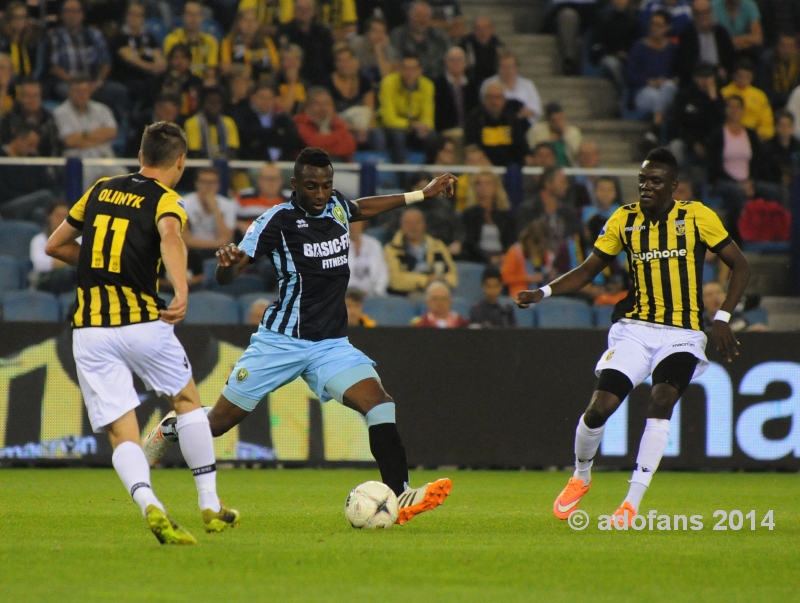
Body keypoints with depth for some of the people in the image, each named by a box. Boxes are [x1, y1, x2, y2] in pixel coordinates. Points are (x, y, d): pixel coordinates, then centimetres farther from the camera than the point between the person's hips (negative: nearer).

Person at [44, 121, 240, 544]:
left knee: (121, 432, 1)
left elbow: (55, 245, 21)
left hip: (89, 331, 3)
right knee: (188, 401, 21)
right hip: (142, 322, -3)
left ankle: (149, 505, -26)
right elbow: (170, 236, -25)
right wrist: (181, 292, -39)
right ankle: (211, 508, 20)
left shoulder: (101, 190, 14)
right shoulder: (165, 200, -1)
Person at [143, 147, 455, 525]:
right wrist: (227, 262, -37)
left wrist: (422, 194, 35)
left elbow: (362, 209, 33)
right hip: (282, 340, -4)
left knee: (379, 403, -19)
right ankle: (171, 429, 38)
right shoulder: (278, 220, -12)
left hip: (331, 344, 4)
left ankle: (400, 497, -23)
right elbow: (225, 278, -12)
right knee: (217, 423, 4)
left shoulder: (337, 208, 6)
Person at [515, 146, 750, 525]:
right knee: (599, 408, -11)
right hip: (635, 328, 2)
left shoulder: (697, 217, -2)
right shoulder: (624, 220, 4)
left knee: (661, 401, -26)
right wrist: (543, 292, -5)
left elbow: (740, 267, 3)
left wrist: (722, 318, -8)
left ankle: (633, 503, -18)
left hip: (682, 335, -2)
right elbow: (588, 270, 10)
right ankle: (580, 476, 20)